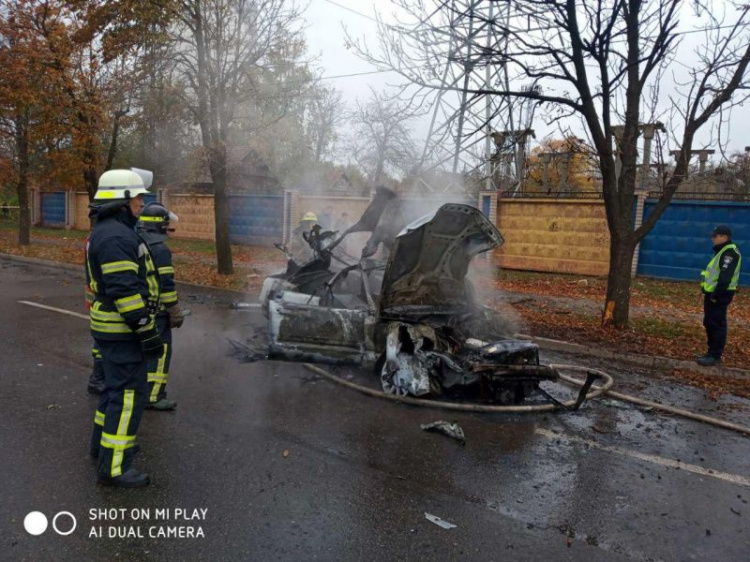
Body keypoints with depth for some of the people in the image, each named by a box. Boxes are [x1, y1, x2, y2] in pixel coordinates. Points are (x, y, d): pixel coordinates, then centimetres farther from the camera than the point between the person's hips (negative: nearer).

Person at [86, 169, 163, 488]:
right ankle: (113, 467, 1)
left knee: (117, 386, 22)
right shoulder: (116, 236, -20)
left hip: (111, 325, 11)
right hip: (122, 330, -11)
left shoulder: (108, 232, 15)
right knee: (129, 393, -6)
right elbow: (125, 291, -26)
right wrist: (147, 332, -24)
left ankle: (103, 443, 36)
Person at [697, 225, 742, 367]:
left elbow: (725, 277, -24)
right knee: (709, 323, 14)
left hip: (719, 296, -10)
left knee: (717, 325, -6)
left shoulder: (729, 252, -16)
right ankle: (712, 352, 22)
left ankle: (715, 356, -1)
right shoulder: (722, 251, 17)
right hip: (712, 293, 10)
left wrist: (716, 295, -24)